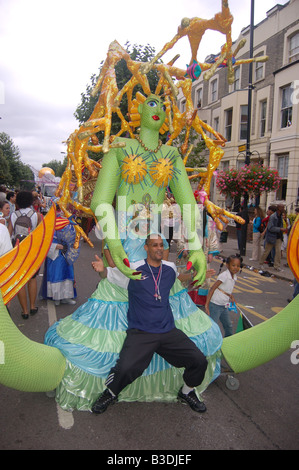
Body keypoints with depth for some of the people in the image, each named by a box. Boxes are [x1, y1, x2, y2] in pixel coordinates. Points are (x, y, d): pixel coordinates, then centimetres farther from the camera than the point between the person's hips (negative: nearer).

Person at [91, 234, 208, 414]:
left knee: (200, 361, -8)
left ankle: (187, 392, 25)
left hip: (169, 331, 4)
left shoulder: (171, 268, 11)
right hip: (140, 333, -3)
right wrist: (102, 269, -13)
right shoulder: (133, 269, -1)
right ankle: (110, 394, 11)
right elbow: (109, 274, 9)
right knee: (126, 369, -26)